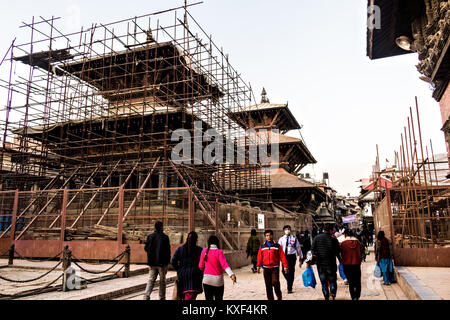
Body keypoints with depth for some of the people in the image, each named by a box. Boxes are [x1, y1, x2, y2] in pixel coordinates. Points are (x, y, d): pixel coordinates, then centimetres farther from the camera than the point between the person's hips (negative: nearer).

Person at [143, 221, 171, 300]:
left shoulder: (150, 236, 1)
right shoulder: (165, 237, -11)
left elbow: (146, 248, 5)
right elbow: (167, 251, -11)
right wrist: (167, 262, -4)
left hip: (152, 262, 4)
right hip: (161, 262, -4)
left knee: (151, 280, 10)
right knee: (162, 281, 9)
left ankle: (146, 296, -3)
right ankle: (162, 297, 16)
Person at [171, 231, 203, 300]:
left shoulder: (180, 249, 3)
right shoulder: (199, 250, -6)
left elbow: (173, 262, 0)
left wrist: (179, 270, 14)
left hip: (182, 276, 4)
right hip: (194, 276, -4)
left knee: (184, 296, 20)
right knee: (191, 297, -6)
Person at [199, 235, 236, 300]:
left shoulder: (204, 251, -2)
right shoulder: (219, 252, -10)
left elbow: (201, 266, 6)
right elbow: (224, 264, -23)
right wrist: (231, 274, -31)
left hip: (207, 279, 2)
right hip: (218, 280, -1)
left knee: (208, 298, 4)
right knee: (218, 298, 13)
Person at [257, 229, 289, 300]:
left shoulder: (277, 246, 2)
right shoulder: (262, 246, 7)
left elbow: (282, 256, 0)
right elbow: (259, 257, 6)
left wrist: (285, 266, -3)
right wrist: (258, 266, -1)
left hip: (275, 268, -2)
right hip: (266, 268, 2)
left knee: (275, 282, -13)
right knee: (268, 285, 6)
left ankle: (279, 296, 9)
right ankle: (270, 298, 18)